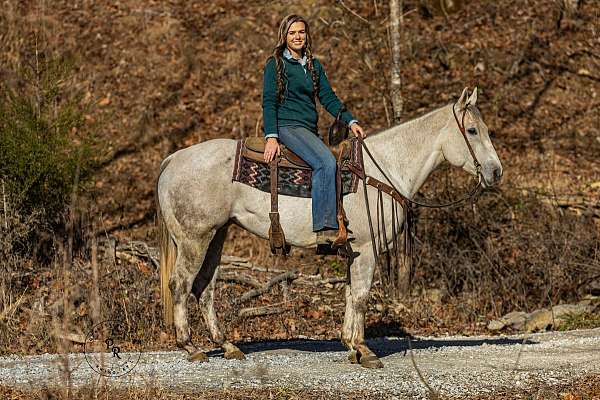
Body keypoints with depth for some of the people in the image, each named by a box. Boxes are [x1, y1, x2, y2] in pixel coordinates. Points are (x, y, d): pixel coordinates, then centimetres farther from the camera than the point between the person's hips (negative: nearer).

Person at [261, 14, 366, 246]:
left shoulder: (314, 66, 19)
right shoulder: (276, 64, 1)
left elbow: (328, 99, 16)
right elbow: (269, 102, -5)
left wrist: (351, 121, 1)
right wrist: (271, 137, -16)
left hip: (309, 130, 8)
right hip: (286, 126, -8)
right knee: (326, 162, -28)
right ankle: (325, 230, -32)